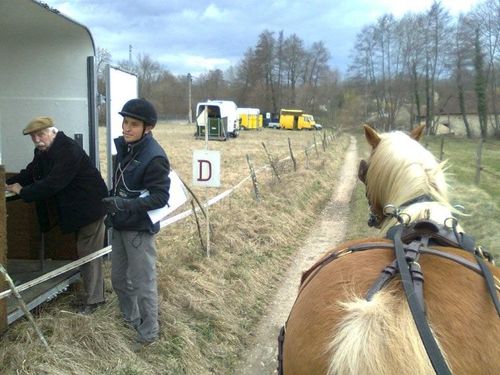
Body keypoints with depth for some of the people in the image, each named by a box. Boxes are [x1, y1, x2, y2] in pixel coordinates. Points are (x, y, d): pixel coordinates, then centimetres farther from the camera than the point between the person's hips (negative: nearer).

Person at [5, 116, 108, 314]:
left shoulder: (68, 150, -24)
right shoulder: (43, 152, 7)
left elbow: (53, 183, -29)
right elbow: (29, 174, 11)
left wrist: (23, 192, -21)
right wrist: (8, 183, -5)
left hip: (90, 207, -10)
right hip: (77, 208, 10)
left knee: (88, 253, -4)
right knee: (83, 252, 17)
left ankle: (92, 298, 6)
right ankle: (89, 294, 29)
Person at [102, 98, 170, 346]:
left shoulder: (154, 157, -21)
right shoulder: (123, 147, 4)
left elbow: (160, 197, -22)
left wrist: (125, 204, -31)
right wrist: (112, 204, 12)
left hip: (140, 229, -8)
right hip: (120, 225, 8)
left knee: (142, 282, 3)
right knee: (118, 278, 20)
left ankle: (149, 331, 21)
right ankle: (130, 319, 40)